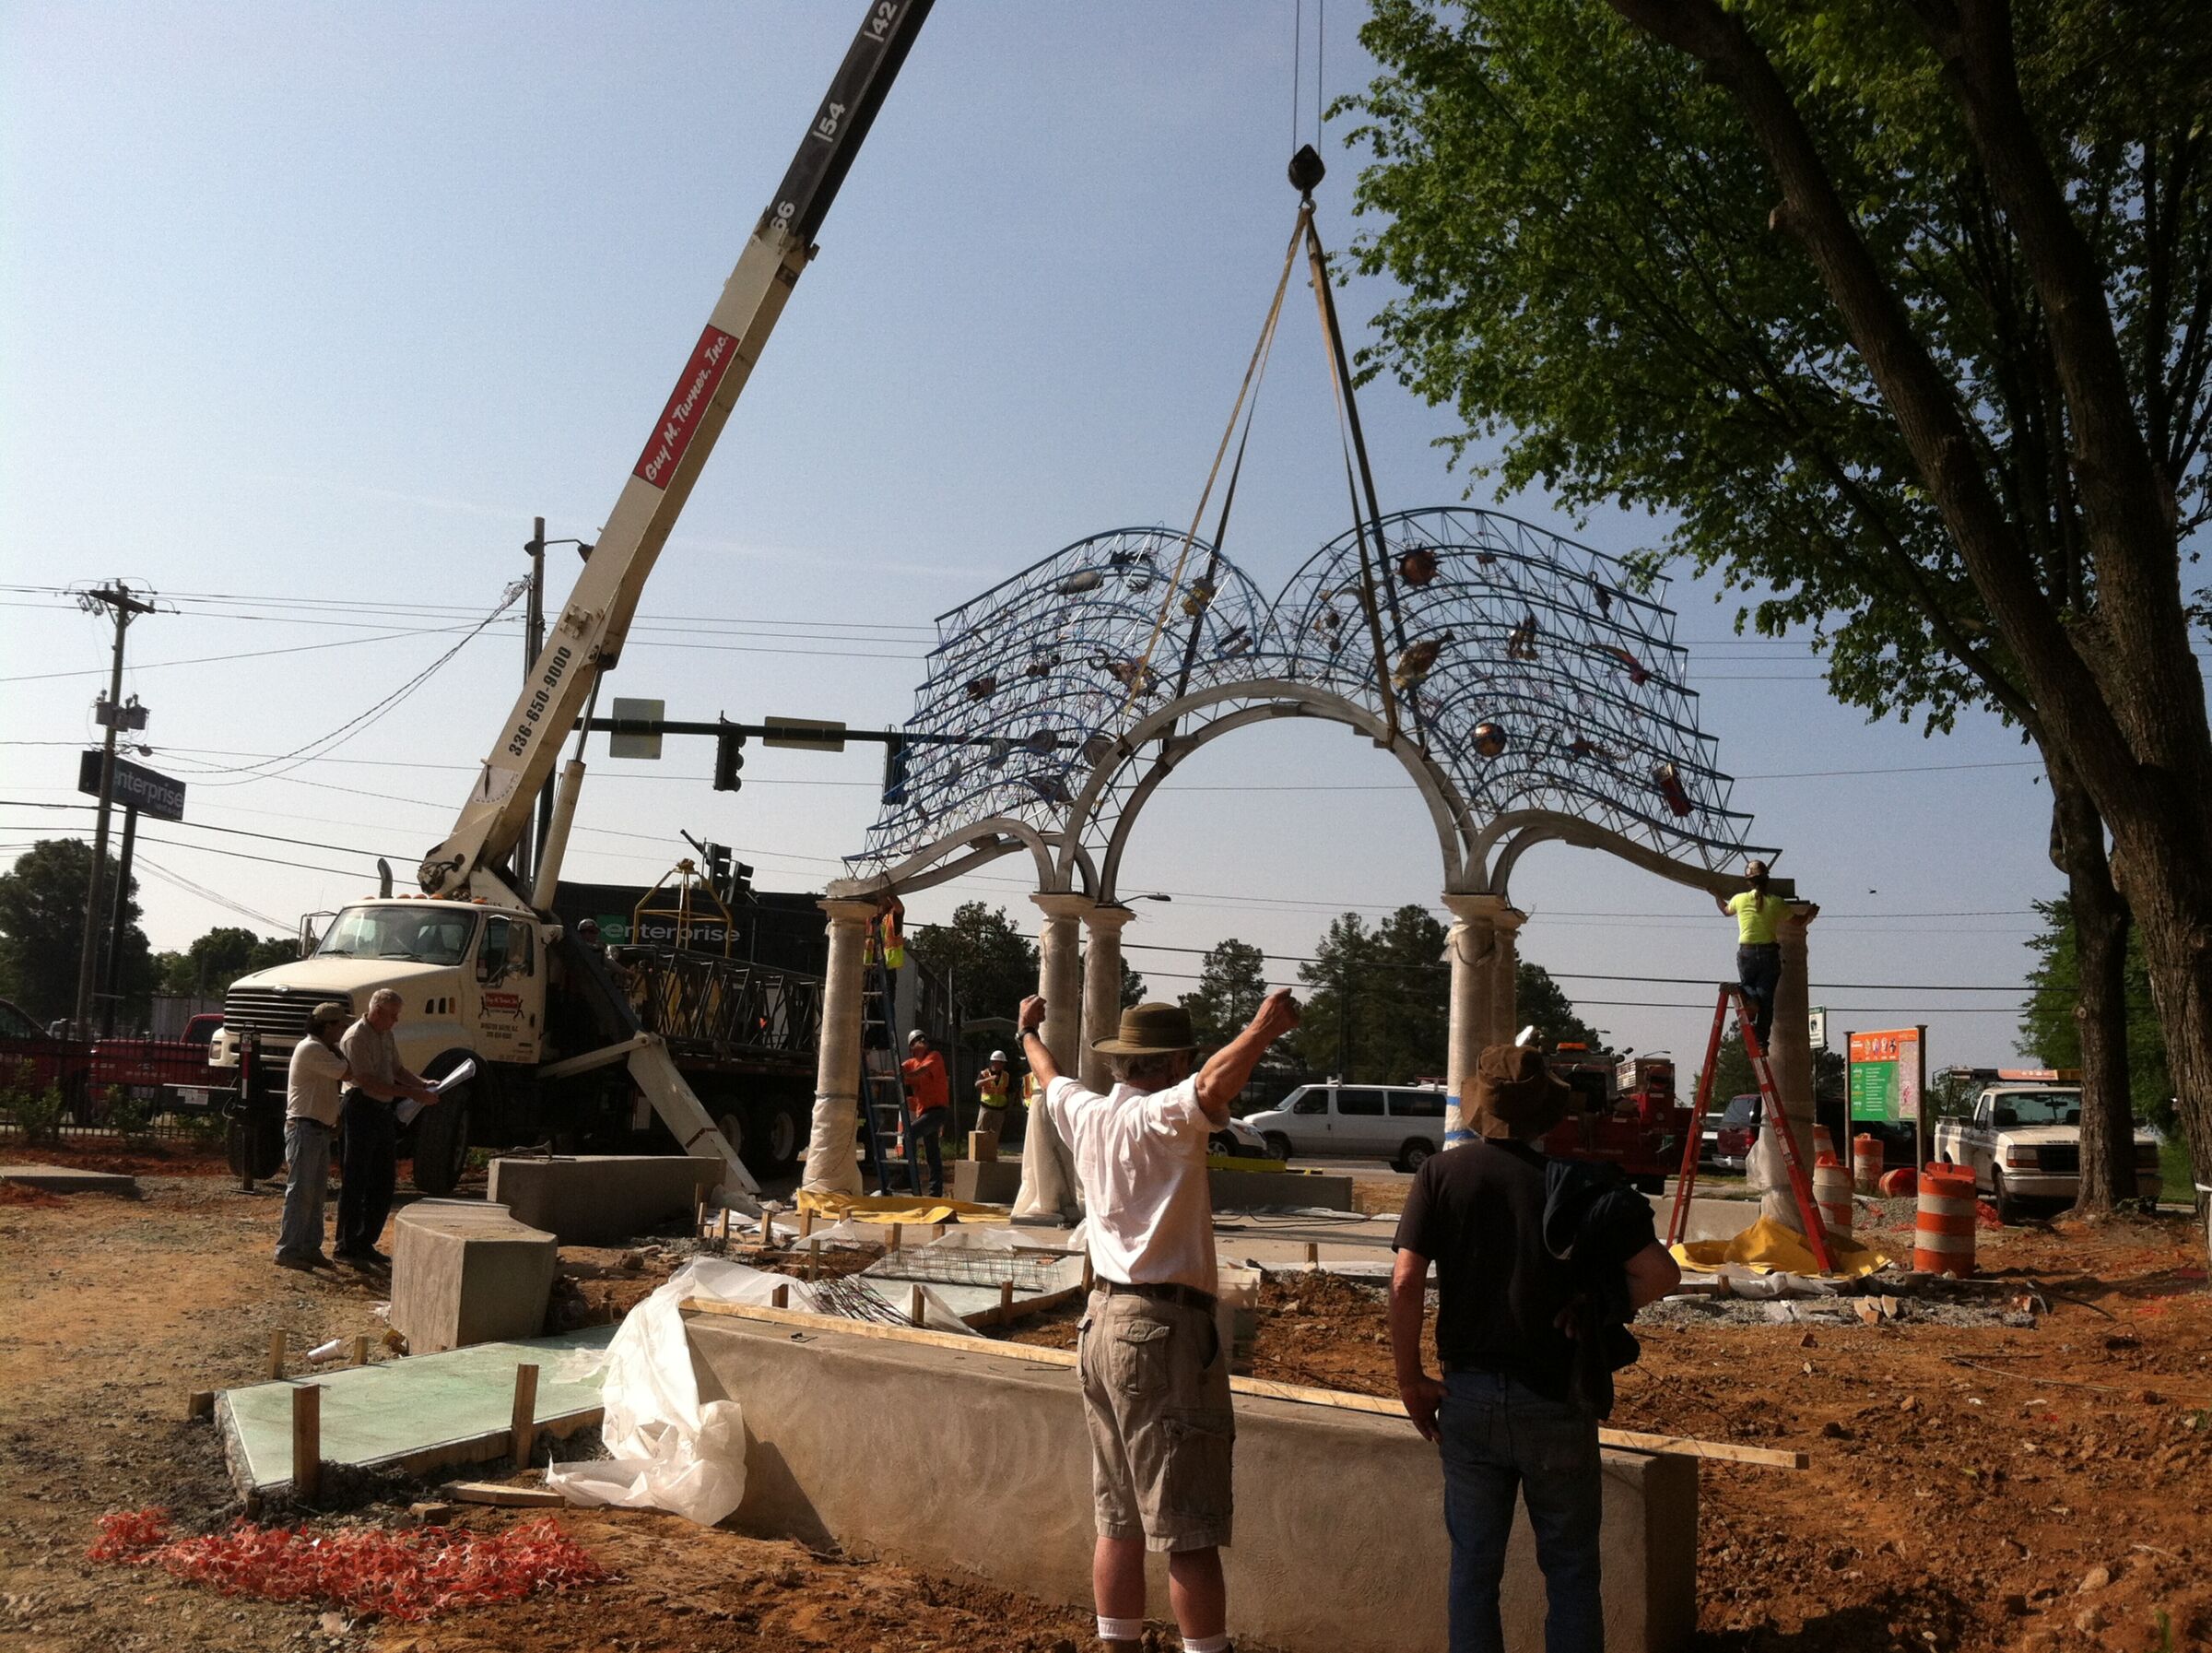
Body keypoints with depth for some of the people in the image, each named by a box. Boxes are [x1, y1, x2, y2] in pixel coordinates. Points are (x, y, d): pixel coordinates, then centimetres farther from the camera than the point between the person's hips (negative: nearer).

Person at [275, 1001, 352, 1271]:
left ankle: (310, 1247, 17)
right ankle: (286, 1251, -7)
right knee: (300, 1191, -9)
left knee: (317, 1192, 12)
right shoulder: (310, 1049, -15)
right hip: (304, 1127, -10)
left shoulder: (323, 1050, 17)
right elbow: (346, 1073, -17)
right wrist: (337, 1051, 0)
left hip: (321, 1129, 10)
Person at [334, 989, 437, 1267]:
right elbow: (368, 1082, -21)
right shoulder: (356, 1038, -15)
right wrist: (412, 1094, -23)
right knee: (355, 1183, -3)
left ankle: (365, 1243, 22)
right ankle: (346, 1247, 5)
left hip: (383, 1112, 9)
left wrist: (422, 1084, 5)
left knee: (385, 1182, 12)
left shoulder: (386, 1036, 14)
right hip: (360, 1111, -9)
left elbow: (396, 1070, 23)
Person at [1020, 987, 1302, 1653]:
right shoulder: (1160, 1118, -15)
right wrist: (1262, 1029, -29)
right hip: (1165, 1329, -9)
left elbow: (1050, 1077, 30)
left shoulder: (1086, 1114, 8)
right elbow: (1213, 1088, -38)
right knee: (1189, 1530, -3)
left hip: (1102, 1323, 9)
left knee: (1120, 1522, 16)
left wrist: (1030, 1033, 48)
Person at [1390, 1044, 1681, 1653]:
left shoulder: (1440, 1174, -6)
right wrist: (1598, 1312, 3)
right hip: (1556, 1396, -1)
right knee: (1570, 1567, 13)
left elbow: (1405, 1283, -12)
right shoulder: (1575, 1179, -6)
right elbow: (1660, 1273, -10)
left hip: (1469, 1394, 1)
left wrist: (1411, 1380, -2)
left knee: (1474, 1564, 13)